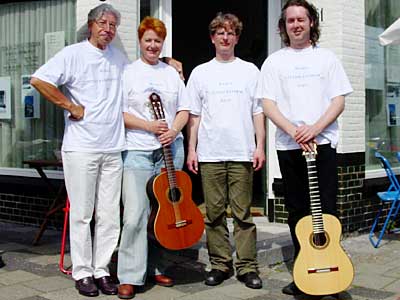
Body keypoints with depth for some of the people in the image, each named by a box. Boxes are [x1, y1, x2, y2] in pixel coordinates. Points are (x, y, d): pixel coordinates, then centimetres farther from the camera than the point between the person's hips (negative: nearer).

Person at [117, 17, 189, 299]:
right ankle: (130, 277, -2)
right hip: (138, 151, -4)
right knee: (135, 215, -9)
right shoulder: (127, 72, 2)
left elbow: (184, 109, 13)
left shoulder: (171, 73, 14)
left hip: (171, 149, 4)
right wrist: (149, 126, -15)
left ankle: (156, 267, 21)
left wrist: (173, 130, -6)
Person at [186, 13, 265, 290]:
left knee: (243, 213, 0)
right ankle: (220, 264, 15)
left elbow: (258, 112, 8)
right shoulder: (201, 73, 12)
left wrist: (260, 147, -1)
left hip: (242, 153, -1)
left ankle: (247, 266, 8)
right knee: (214, 213, 4)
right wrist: (191, 149, 4)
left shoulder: (250, 71, 11)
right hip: (209, 154, 1)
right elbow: (194, 115, 10)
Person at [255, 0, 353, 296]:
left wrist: (315, 128, -13)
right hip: (288, 146, 1)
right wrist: (294, 131, -14)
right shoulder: (274, 62, 9)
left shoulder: (327, 58, 10)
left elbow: (339, 100, 3)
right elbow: (268, 104, 1)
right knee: (298, 211, 6)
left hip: (323, 143, -1)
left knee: (326, 209, -2)